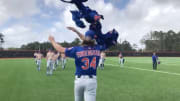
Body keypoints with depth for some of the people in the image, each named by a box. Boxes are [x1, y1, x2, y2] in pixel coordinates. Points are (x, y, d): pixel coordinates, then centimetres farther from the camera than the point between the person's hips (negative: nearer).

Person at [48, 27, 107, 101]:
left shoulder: (77, 49, -3)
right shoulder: (97, 49, 3)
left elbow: (60, 49, 5)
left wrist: (52, 41, 24)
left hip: (79, 79, 1)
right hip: (91, 80, 0)